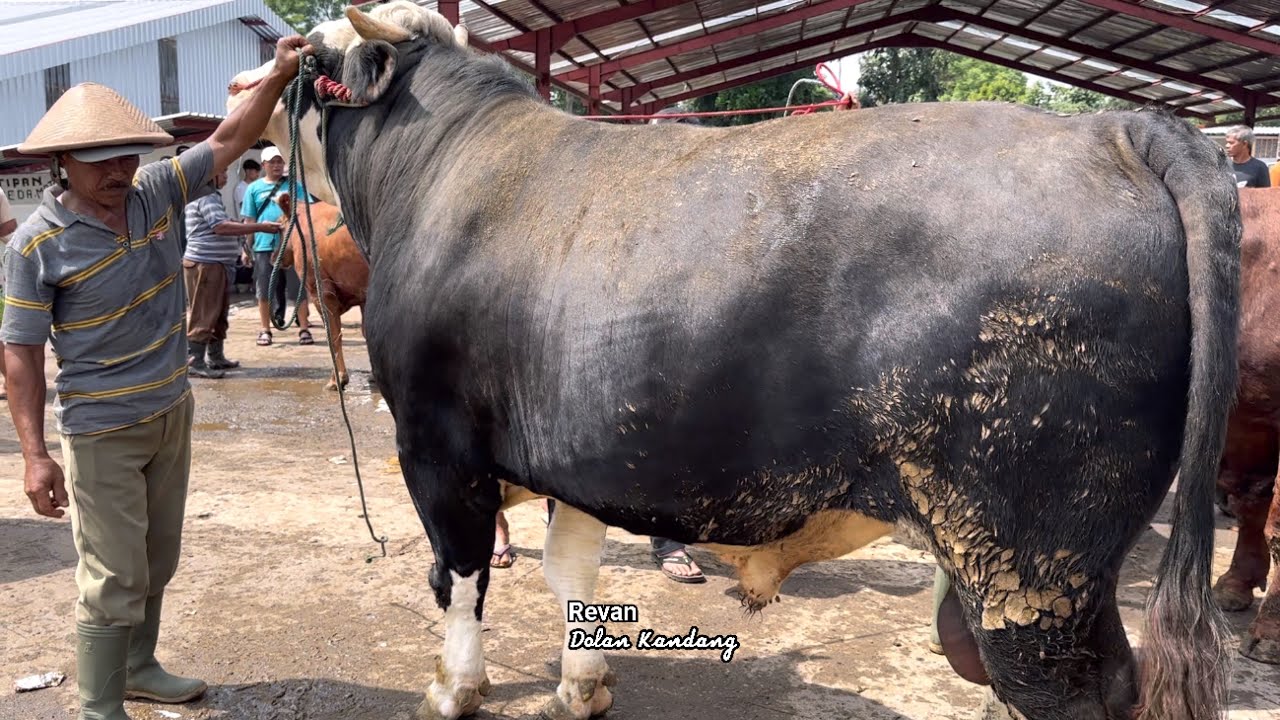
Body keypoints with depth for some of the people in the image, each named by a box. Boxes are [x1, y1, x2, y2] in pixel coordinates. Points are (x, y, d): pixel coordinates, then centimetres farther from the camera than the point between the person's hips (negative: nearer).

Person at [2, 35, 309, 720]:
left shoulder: (155, 191, -2)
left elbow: (227, 141, 5)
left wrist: (279, 76, -7)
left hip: (173, 412, 6)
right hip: (102, 432, -6)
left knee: (157, 561, 20)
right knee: (114, 579, -1)